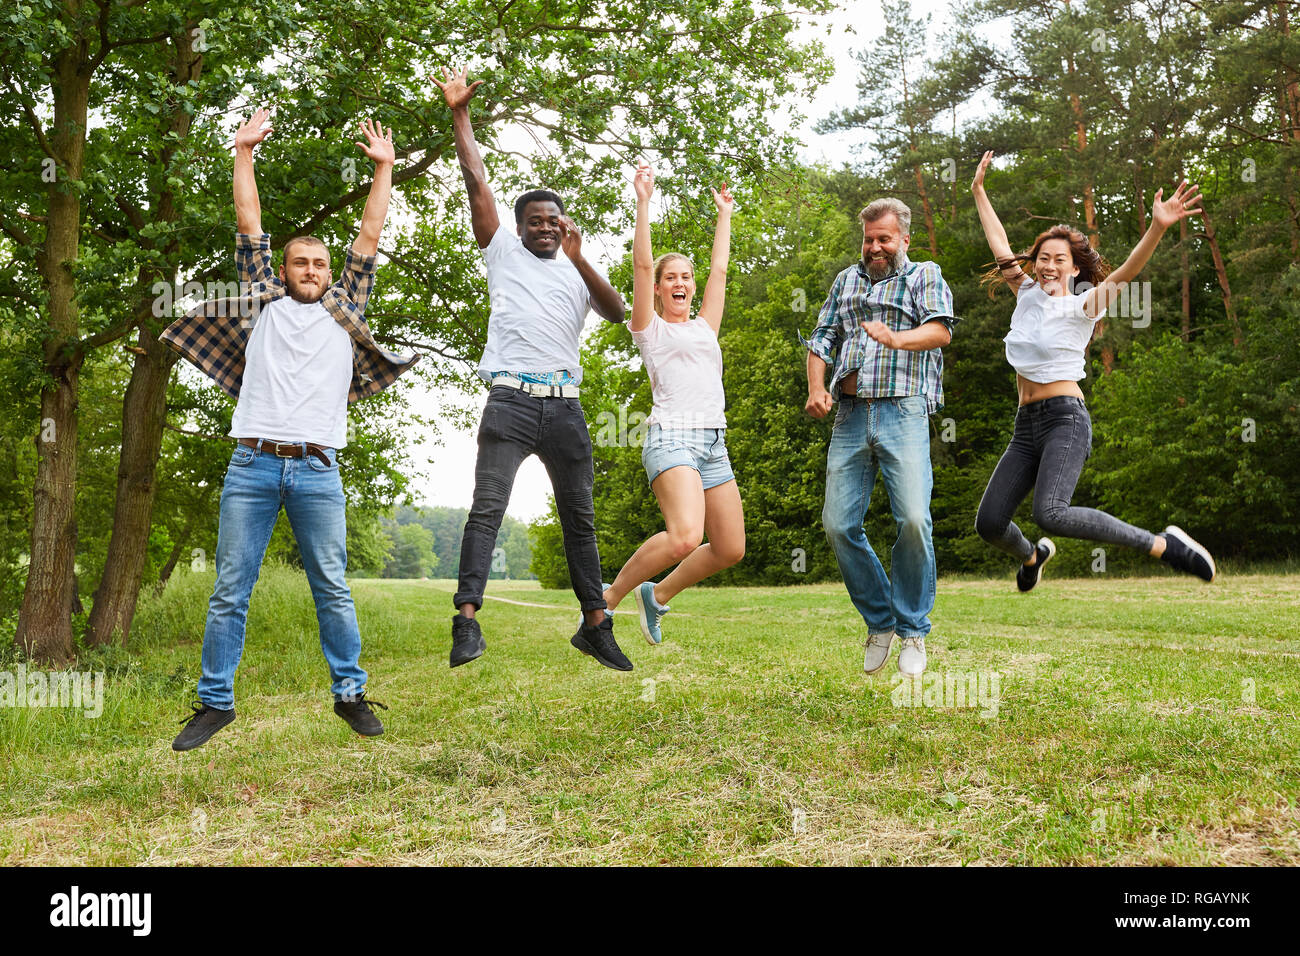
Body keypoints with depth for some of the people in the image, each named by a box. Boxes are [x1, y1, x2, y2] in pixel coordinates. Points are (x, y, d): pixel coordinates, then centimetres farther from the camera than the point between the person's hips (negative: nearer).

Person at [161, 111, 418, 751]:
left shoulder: (343, 312, 17)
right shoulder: (264, 304, 16)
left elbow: (369, 238, 15)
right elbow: (249, 226, 15)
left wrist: (384, 168, 17)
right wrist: (244, 153, 16)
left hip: (317, 470, 0)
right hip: (252, 464, 0)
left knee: (333, 589, 3)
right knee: (229, 591, 2)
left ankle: (350, 693, 10)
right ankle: (215, 702, 9)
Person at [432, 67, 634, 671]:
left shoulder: (579, 269, 17)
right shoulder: (503, 252, 13)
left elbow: (617, 313, -1)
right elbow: (476, 182, 8)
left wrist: (578, 258, -10)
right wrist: (460, 115, 5)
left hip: (564, 405, 3)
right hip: (511, 400, -3)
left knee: (580, 516, 7)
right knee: (487, 507, -13)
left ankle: (595, 624, 14)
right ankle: (467, 618, -15)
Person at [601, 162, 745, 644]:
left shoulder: (705, 327, 23)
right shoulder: (650, 328, 8)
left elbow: (720, 268, 26)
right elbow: (642, 265, 0)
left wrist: (724, 213, 33)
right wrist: (643, 202, -2)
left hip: (714, 444, 7)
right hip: (672, 437, -7)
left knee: (730, 549, 2)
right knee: (685, 536, -27)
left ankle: (657, 594, 24)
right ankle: (607, 600, -7)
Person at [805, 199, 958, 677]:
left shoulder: (925, 275, 11)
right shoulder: (846, 280, 25)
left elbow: (941, 331, -6)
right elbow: (822, 340, 21)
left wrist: (896, 339, -26)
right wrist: (816, 388, 2)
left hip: (903, 411, -4)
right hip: (850, 414, 4)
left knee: (913, 518, -16)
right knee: (839, 524, -3)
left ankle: (913, 629, 1)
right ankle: (879, 621, 15)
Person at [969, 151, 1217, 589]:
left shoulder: (1081, 307, -3)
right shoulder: (1028, 293, 13)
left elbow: (1124, 273, -20)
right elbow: (1000, 245, 23)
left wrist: (1158, 227, -36)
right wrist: (978, 190, 29)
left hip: (1066, 419, -6)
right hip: (1026, 424, 6)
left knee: (1050, 514, -30)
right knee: (989, 524, 1)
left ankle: (1162, 544, -17)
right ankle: (1032, 556, 36)